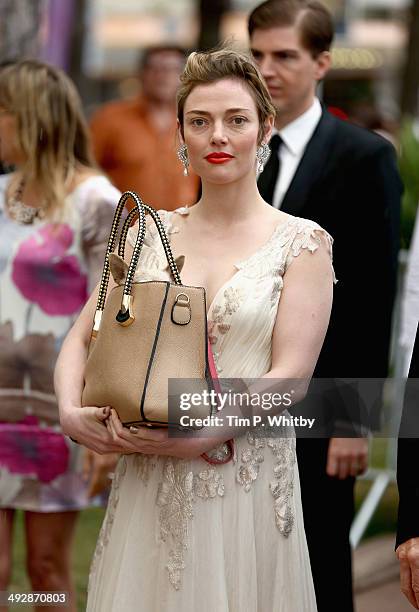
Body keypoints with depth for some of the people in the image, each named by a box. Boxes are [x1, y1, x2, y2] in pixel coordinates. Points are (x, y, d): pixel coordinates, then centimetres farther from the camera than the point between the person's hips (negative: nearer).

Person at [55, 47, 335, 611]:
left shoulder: (302, 242, -2)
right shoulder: (148, 235, 8)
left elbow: (290, 376, -9)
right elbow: (81, 339, 8)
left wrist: (194, 437, -20)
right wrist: (70, 412, -12)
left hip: (247, 482, -3)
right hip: (148, 485, 3)